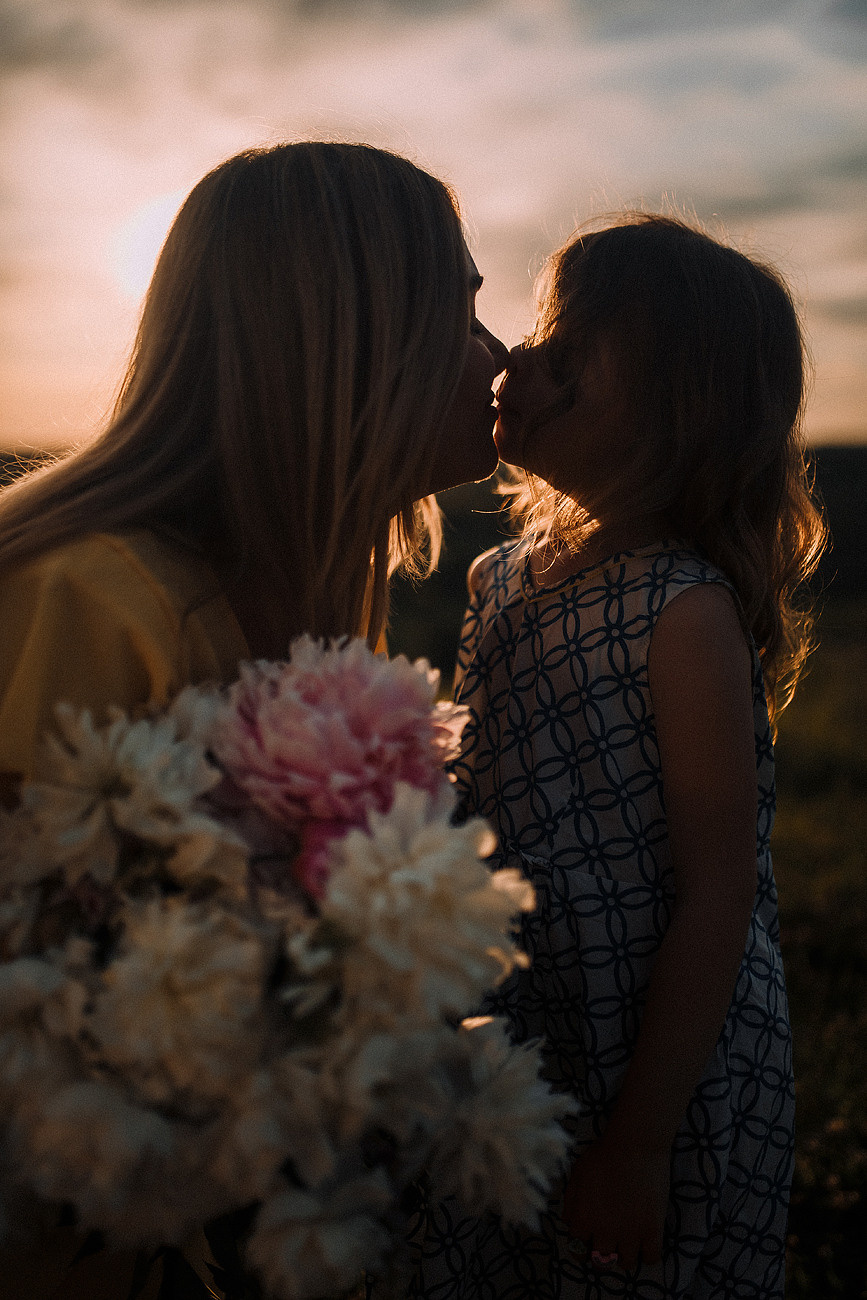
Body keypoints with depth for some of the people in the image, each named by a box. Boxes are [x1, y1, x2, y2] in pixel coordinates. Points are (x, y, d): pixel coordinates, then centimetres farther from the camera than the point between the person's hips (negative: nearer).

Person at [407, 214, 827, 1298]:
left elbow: (718, 901, -20)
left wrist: (640, 1141, -17)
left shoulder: (685, 611, -22)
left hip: (656, 1080, -7)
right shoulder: (504, 577, 0)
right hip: (504, 1062, 7)